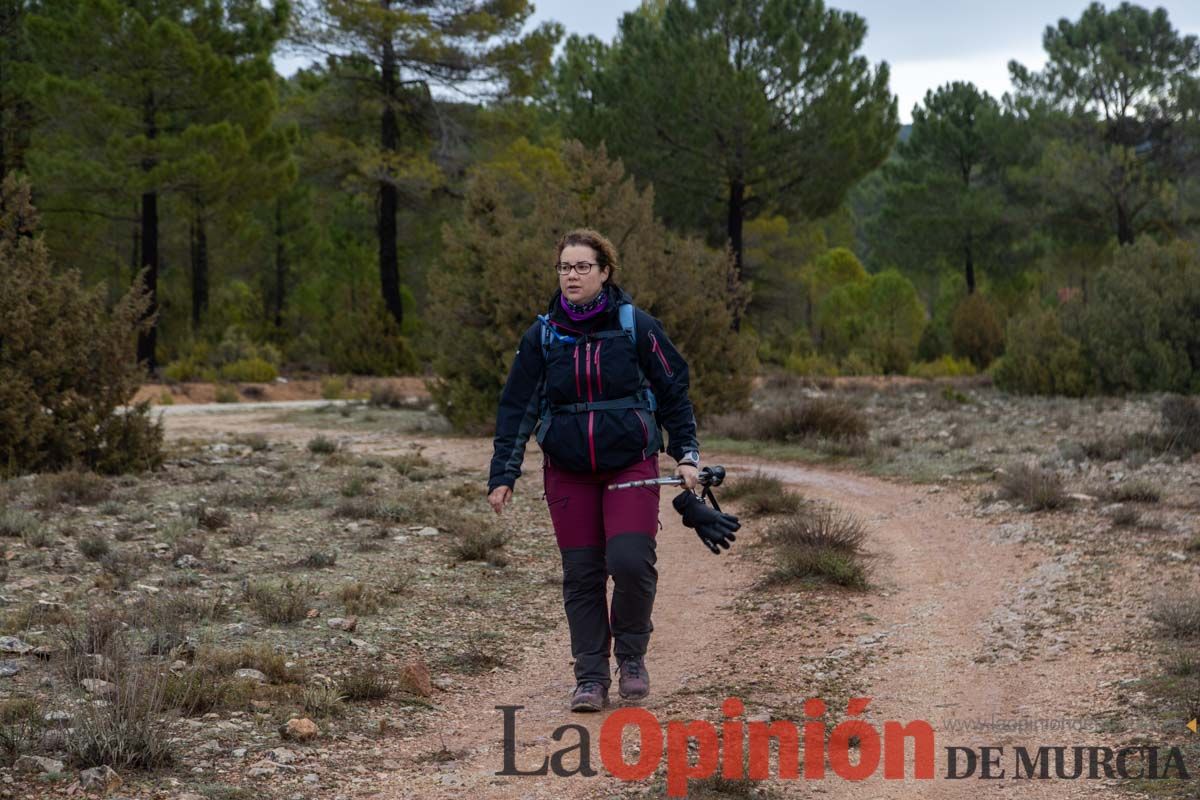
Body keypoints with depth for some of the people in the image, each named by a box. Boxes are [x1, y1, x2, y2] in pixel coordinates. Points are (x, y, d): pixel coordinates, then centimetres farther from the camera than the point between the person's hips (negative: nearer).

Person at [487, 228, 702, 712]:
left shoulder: (636, 326, -3)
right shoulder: (542, 335, 2)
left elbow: (673, 391, 5)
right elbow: (516, 408, 4)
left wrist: (686, 454, 1)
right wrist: (502, 475, -1)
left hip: (631, 466, -2)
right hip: (568, 473, 2)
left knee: (631, 562, -15)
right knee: (581, 575, 2)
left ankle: (631, 656, 9)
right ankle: (590, 677, 12)